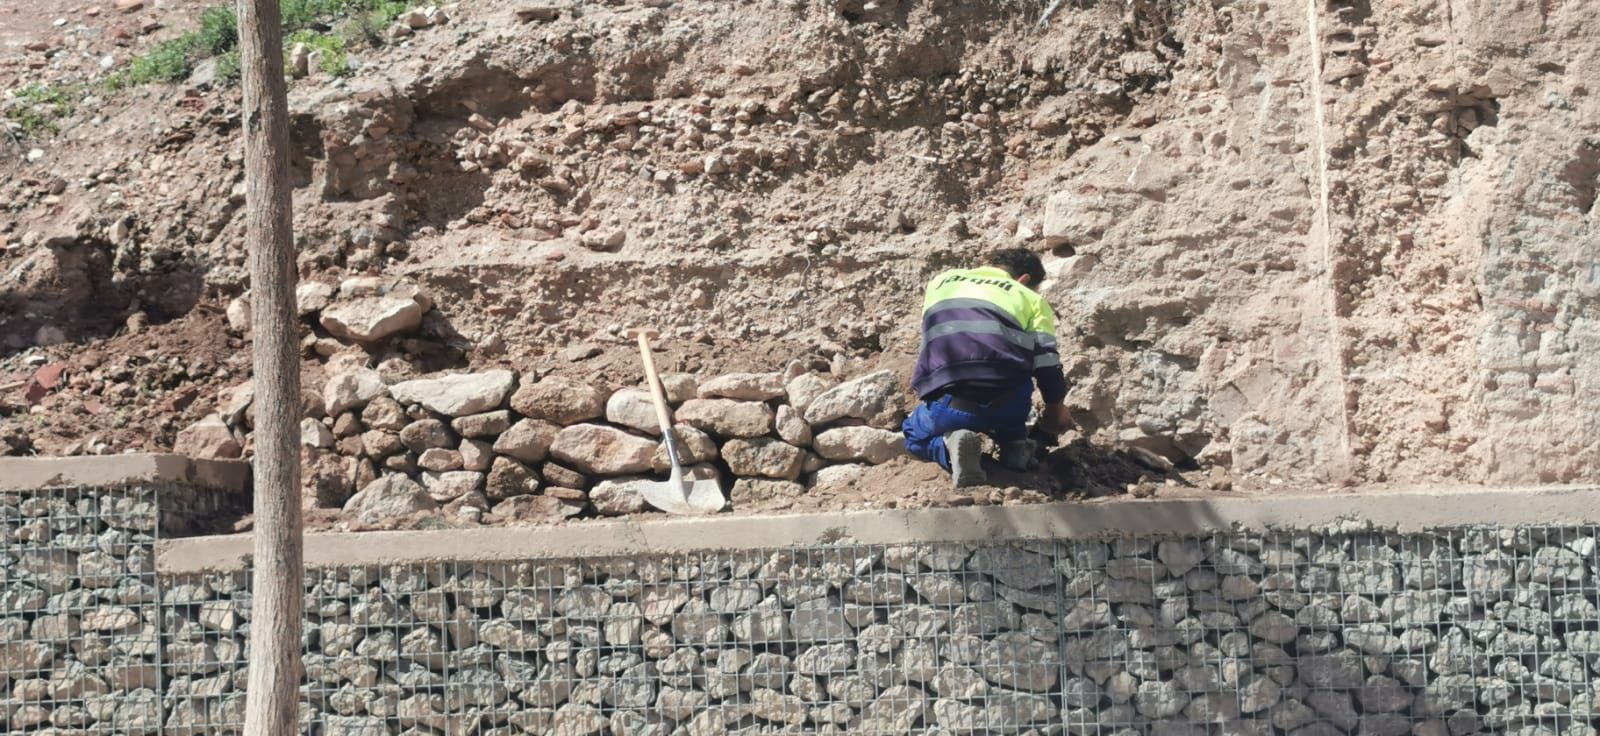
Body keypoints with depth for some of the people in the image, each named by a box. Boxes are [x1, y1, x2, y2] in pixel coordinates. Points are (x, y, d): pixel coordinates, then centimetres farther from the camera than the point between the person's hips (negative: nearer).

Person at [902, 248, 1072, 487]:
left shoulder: (941, 281, 25)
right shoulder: (1029, 297, 16)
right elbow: (1047, 362, 10)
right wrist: (1055, 409, 28)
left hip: (949, 407, 0)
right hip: (1008, 407, 1)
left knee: (915, 434, 31)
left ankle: (950, 444, -1)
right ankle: (1014, 446, 16)